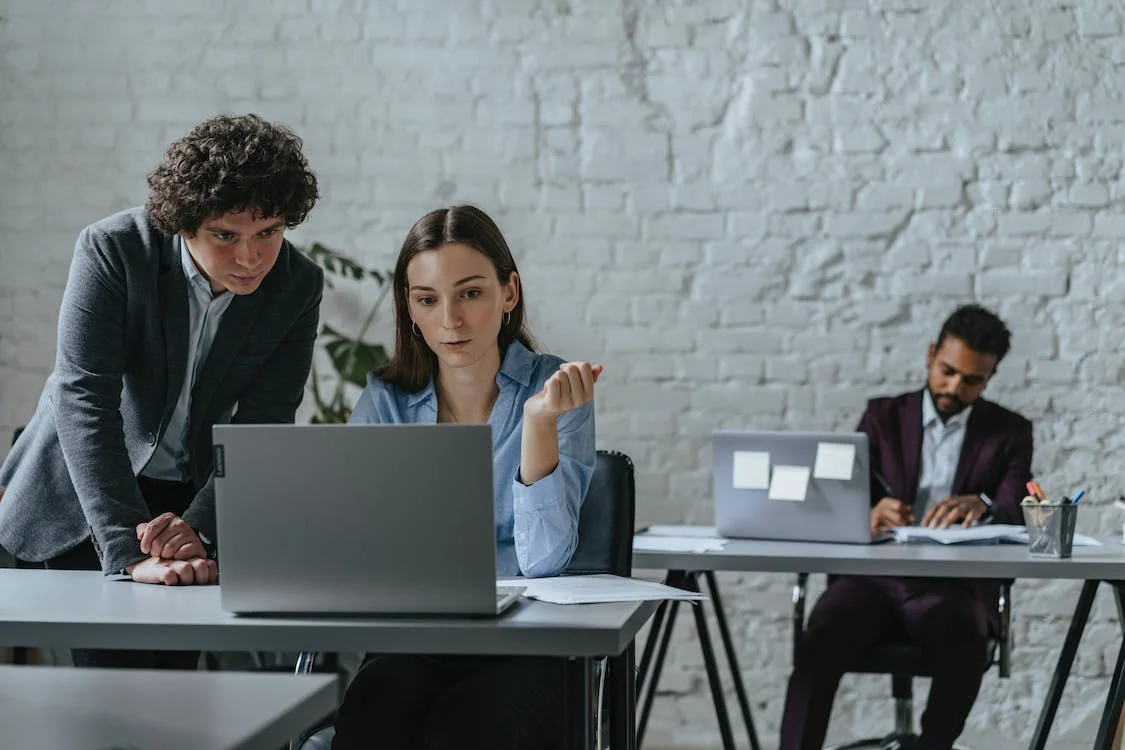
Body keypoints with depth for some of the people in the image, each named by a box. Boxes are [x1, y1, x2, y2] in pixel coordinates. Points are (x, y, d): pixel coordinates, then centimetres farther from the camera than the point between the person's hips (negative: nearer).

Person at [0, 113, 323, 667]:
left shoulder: (298, 285, -12)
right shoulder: (112, 250, -22)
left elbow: (260, 429, -13)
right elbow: (84, 399, -29)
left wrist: (200, 528, -31)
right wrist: (131, 552, -38)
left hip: (195, 501, 3)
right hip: (80, 498, -2)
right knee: (107, 673, -8)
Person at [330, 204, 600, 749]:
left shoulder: (556, 389, -2)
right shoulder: (385, 401, 7)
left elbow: (545, 557, -12)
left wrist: (540, 421, -23)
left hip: (528, 649, -2)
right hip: (412, 647, 2)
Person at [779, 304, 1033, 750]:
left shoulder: (1009, 432, 12)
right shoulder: (883, 417, 14)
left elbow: (1019, 514, -3)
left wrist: (982, 506, -29)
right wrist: (868, 514, -22)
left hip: (955, 584, -1)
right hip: (873, 577, 1)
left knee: (962, 641, -36)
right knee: (822, 639, -31)